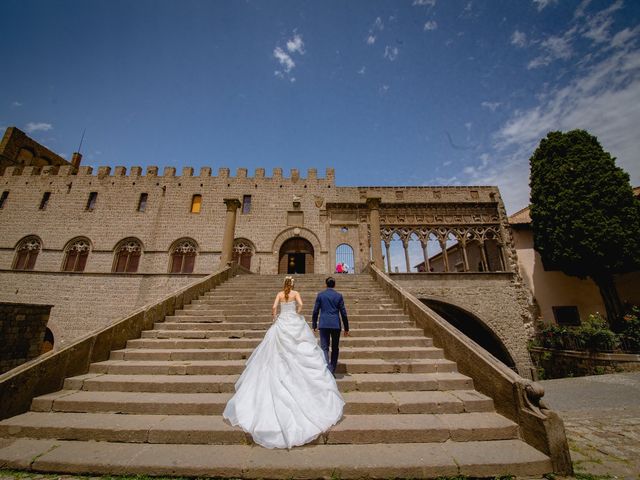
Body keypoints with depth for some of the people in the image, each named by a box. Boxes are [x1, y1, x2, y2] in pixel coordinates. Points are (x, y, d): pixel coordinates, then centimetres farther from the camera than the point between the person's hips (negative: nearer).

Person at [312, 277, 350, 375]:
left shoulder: (320, 295, 1)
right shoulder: (339, 295, 2)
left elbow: (315, 311, 2)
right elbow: (343, 313, 2)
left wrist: (314, 325, 13)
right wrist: (346, 328, 10)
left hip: (324, 324, -1)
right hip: (336, 325, 1)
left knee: (324, 348, 2)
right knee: (335, 348, 14)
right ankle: (332, 371, 18)